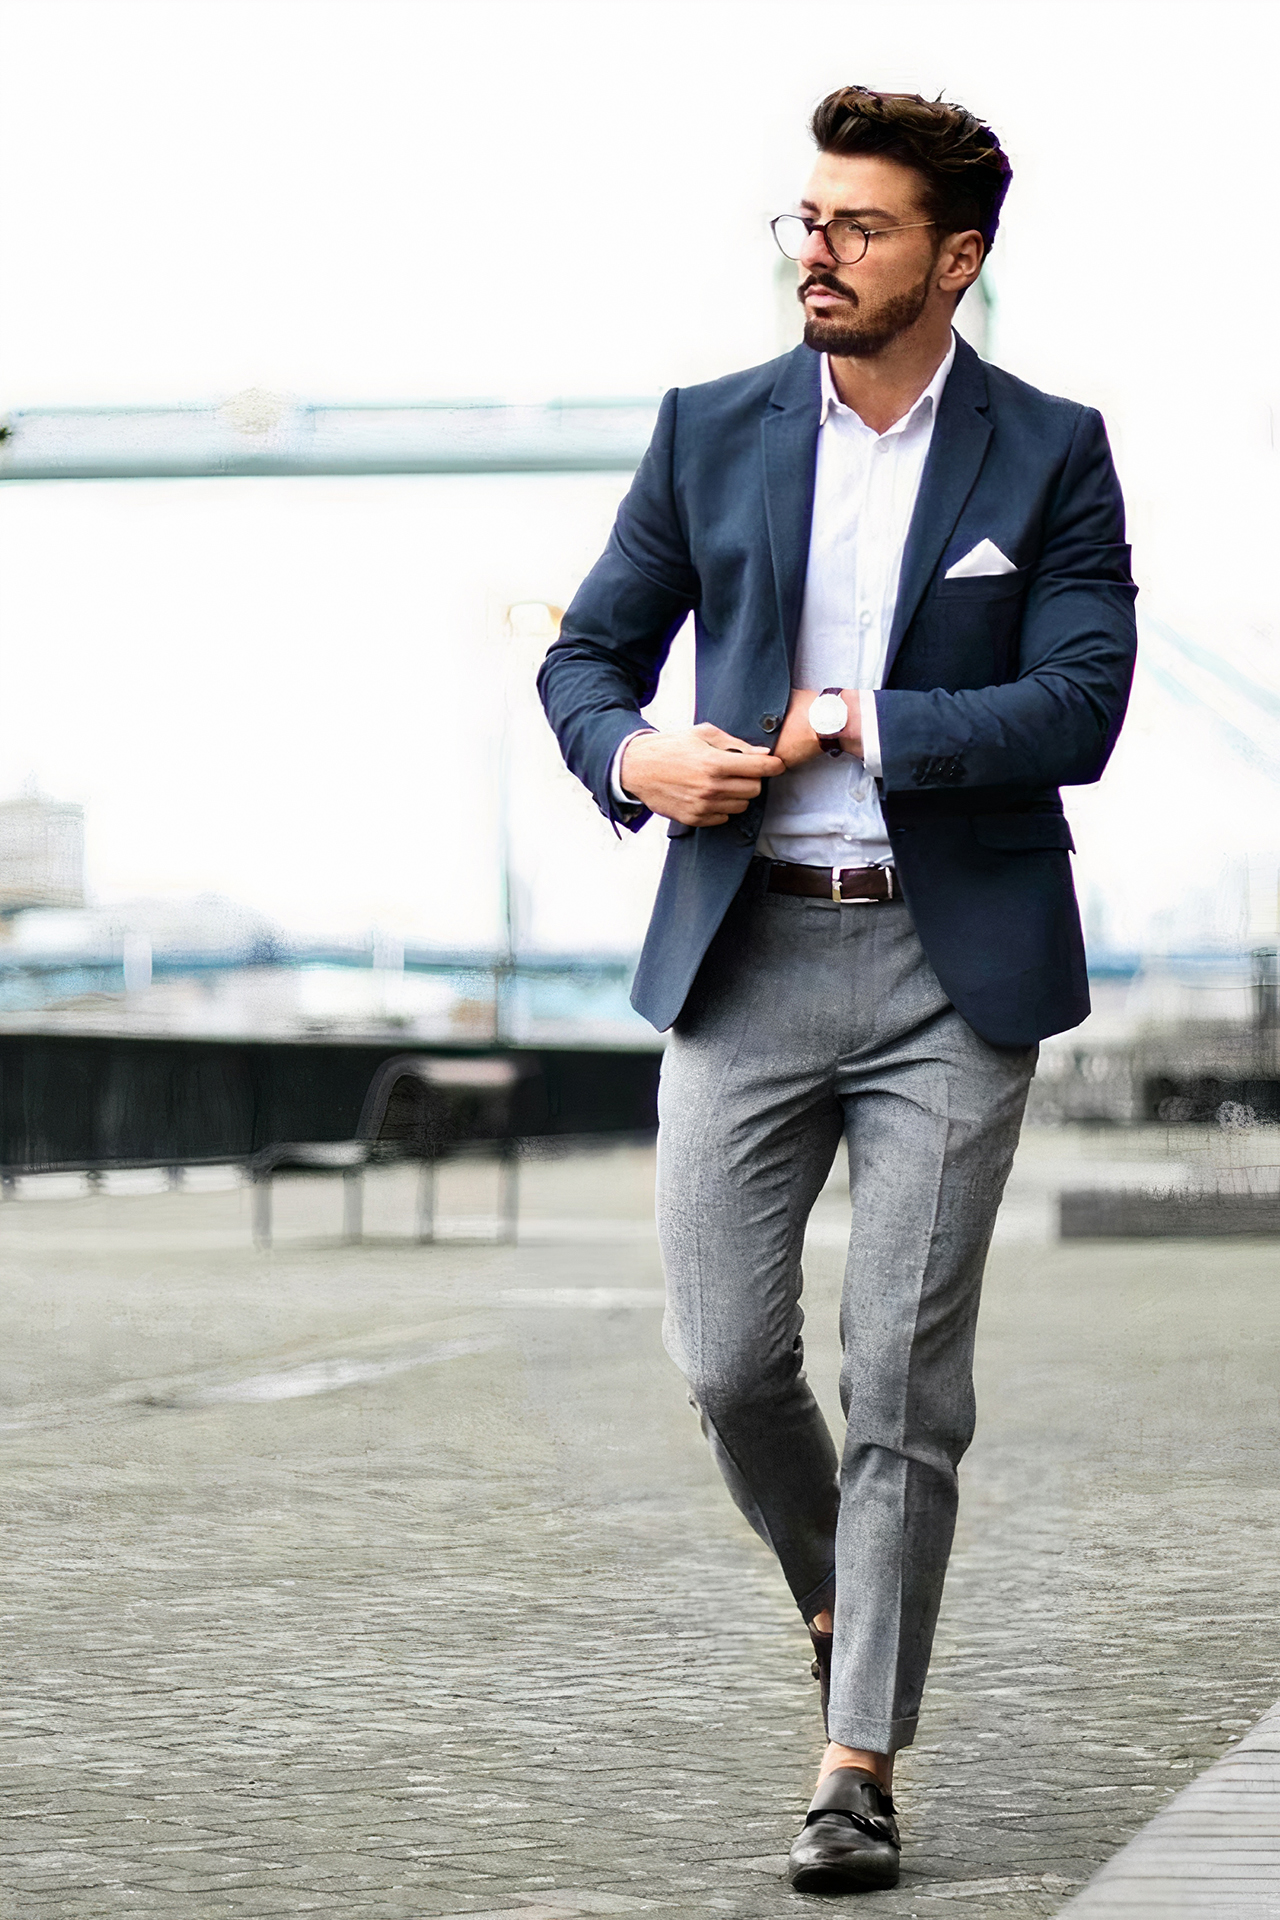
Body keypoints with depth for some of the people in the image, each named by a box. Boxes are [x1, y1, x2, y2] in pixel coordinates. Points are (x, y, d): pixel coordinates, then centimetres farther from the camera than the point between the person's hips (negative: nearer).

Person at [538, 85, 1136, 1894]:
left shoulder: (1050, 456, 2)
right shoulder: (712, 436, 8)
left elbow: (1079, 711, -7)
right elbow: (588, 653, 13)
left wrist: (856, 725, -10)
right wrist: (630, 753, -8)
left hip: (951, 966, -2)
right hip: (745, 951, 2)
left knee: (906, 1381, -4)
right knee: (728, 1363, 0)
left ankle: (862, 1763, 2)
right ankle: (838, 1599, 30)